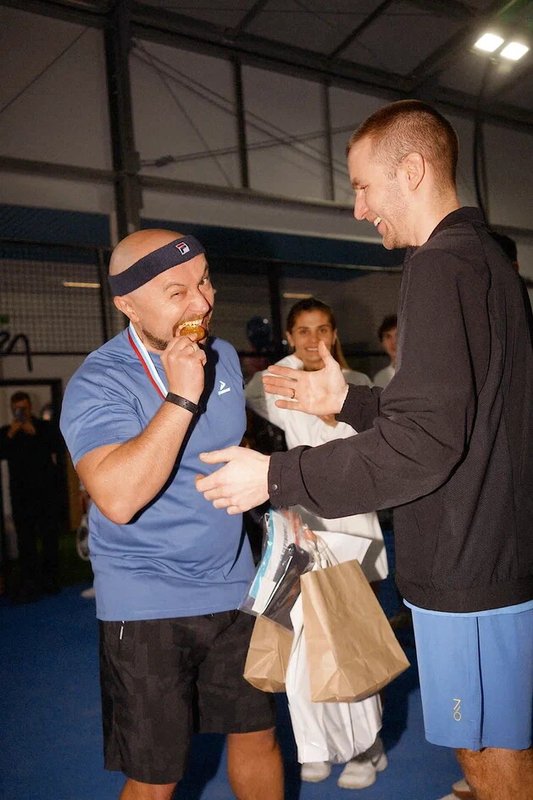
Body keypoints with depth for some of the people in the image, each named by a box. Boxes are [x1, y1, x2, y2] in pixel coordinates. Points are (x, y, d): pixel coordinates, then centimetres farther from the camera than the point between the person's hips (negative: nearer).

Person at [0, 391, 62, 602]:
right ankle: (29, 583, -2)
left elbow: (57, 446, -9)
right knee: (25, 539, -3)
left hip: (47, 490, 0)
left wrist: (34, 434, -16)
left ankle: (49, 579, 14)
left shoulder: (45, 427, 7)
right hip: (21, 494, 1)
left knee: (50, 535, 4)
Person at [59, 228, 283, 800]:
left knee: (256, 732, 18)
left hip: (233, 588, 6)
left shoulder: (222, 356, 4)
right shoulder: (97, 384, -17)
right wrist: (182, 397, -31)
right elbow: (118, 498, -32)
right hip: (147, 607, -5)